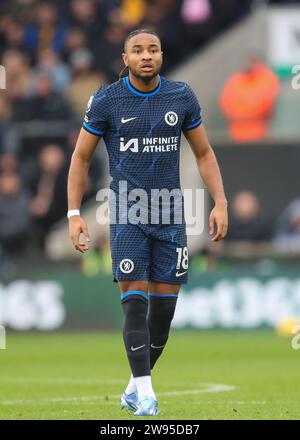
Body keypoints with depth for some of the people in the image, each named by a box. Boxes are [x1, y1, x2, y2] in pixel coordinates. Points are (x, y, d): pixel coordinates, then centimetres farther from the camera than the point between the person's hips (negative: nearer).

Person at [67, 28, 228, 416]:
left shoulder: (182, 97, 3)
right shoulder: (106, 100, -3)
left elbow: (204, 153, 13)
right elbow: (81, 157, 3)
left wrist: (220, 202, 3)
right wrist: (74, 214, -4)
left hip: (170, 212, 3)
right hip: (127, 213, -3)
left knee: (164, 305, 2)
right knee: (134, 300, -12)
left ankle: (135, 388, 17)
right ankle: (145, 392, -10)